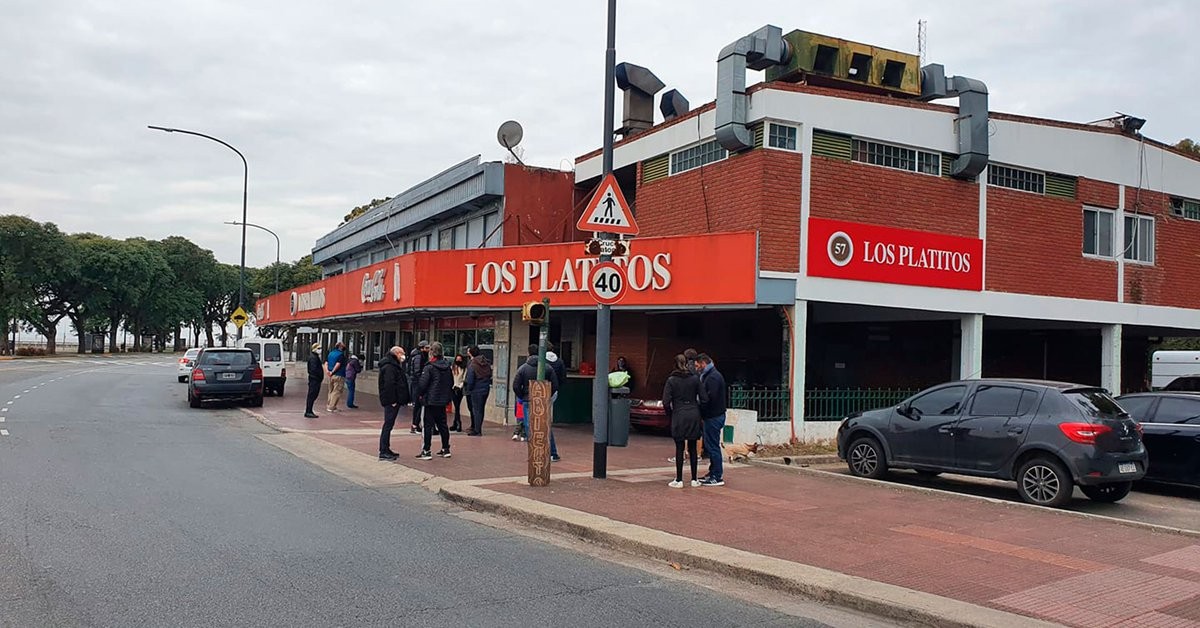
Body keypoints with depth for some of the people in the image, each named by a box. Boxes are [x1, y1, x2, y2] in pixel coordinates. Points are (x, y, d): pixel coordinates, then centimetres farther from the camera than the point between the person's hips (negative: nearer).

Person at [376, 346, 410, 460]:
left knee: (389, 425, 14)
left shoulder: (394, 365, 20)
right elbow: (389, 384, -23)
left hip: (393, 402, 11)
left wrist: (402, 399, 17)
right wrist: (393, 400, -22)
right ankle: (383, 452, -5)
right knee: (388, 424, -8)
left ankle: (386, 450, 21)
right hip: (391, 402, -11)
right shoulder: (389, 367, -14)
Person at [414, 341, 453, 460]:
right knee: (442, 424, 15)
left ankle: (426, 451, 1)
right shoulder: (447, 366, 5)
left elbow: (422, 383, -16)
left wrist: (420, 395, 0)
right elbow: (451, 382, 13)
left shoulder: (429, 367, -15)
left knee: (428, 425, -1)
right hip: (443, 400, 6)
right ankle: (445, 449, 20)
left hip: (430, 400, -6)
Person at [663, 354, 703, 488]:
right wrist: (699, 414, 13)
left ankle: (679, 480, 3)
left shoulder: (671, 380, -4)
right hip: (694, 415, 3)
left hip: (679, 416, -3)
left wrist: (670, 416, 6)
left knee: (679, 448, 1)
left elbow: (666, 401, -8)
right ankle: (694, 479, 13)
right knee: (693, 448, 10)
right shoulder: (695, 378, 3)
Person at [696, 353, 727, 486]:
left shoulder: (713, 377, -17)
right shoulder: (710, 375, 16)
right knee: (710, 446, 16)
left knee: (713, 446, -5)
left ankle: (717, 477, -1)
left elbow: (710, 399, -25)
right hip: (712, 416, 10)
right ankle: (713, 473, 25)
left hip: (713, 417, -10)